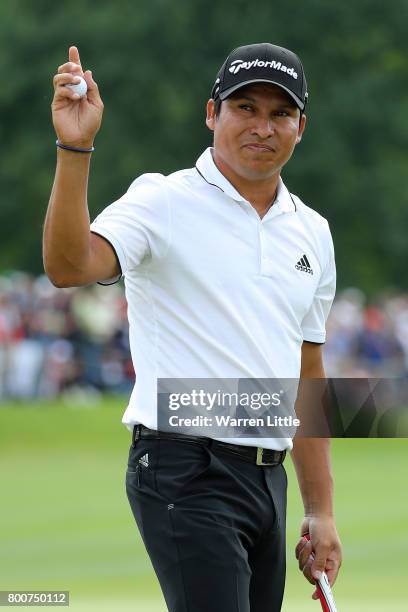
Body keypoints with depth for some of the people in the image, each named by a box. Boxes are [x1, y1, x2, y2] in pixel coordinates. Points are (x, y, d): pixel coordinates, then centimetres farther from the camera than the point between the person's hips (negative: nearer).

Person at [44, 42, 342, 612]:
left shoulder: (313, 232, 16)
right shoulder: (163, 201, -4)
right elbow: (69, 266, -23)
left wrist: (322, 511, 17)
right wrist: (74, 148, -34)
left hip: (267, 476, 7)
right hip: (187, 472, -7)